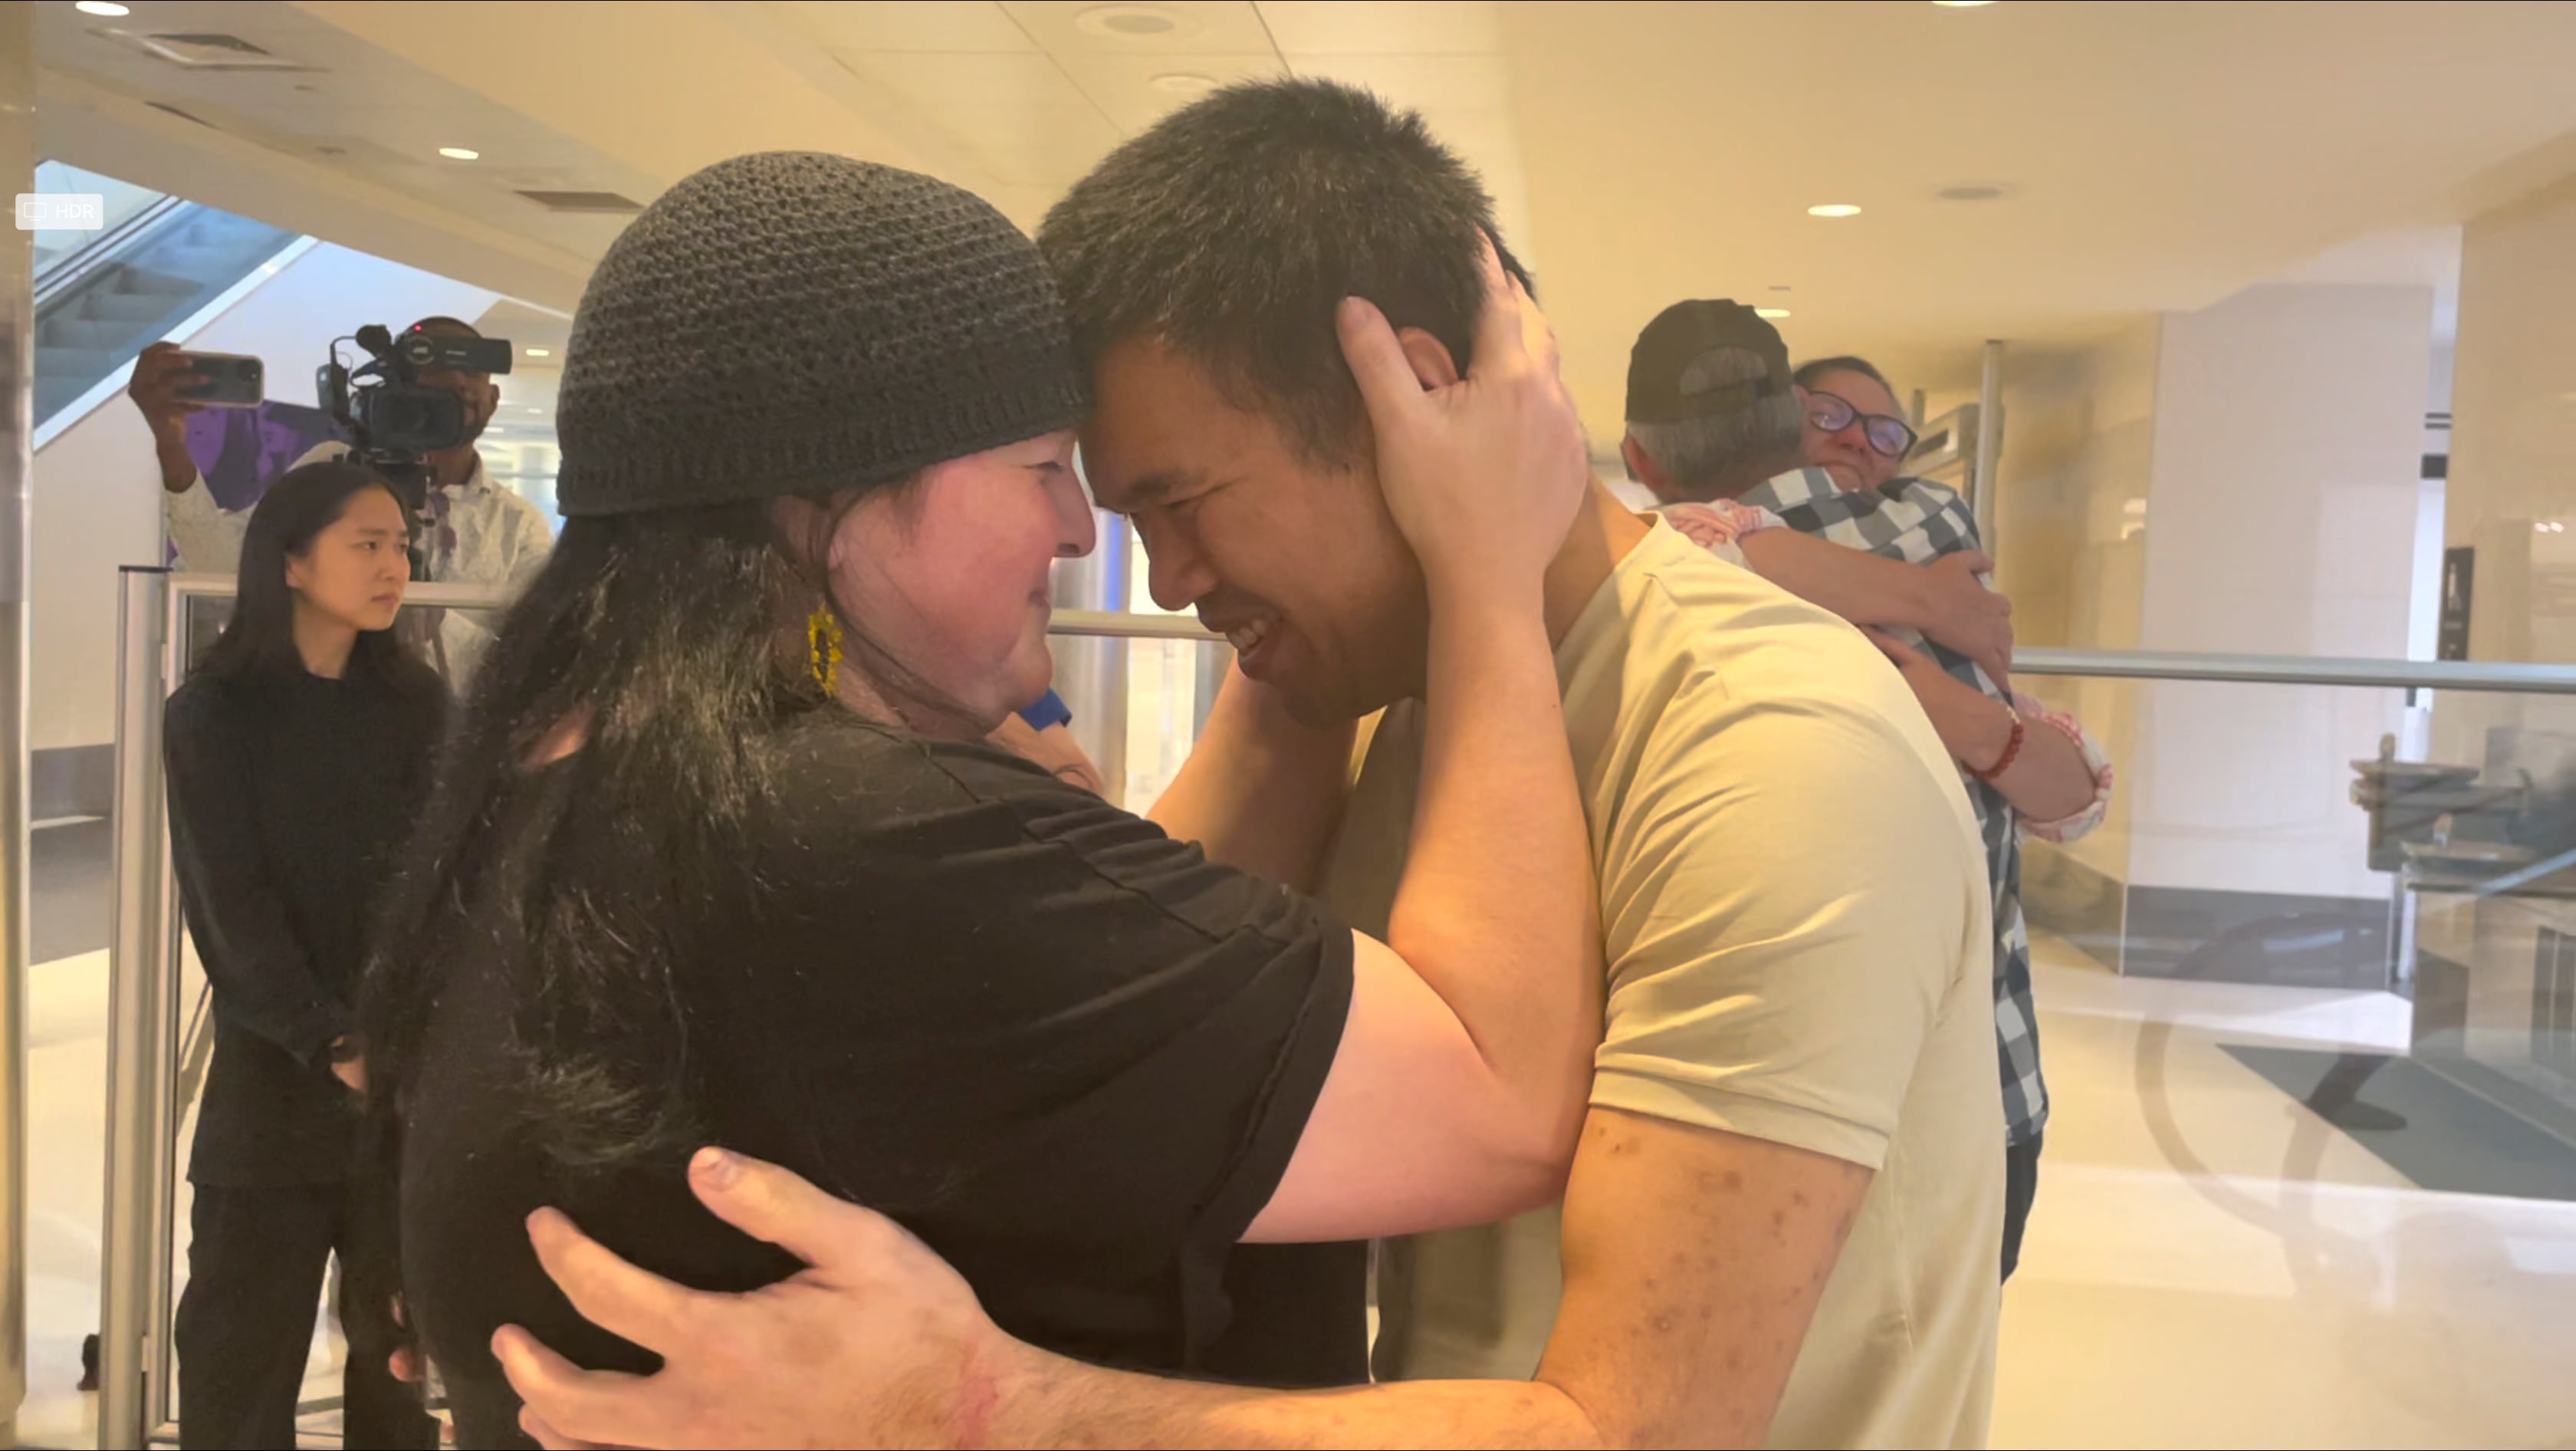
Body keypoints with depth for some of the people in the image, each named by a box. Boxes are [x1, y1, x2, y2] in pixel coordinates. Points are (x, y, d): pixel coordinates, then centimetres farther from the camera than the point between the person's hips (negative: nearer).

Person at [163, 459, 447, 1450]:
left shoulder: (418, 706, 7)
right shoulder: (215, 716, 0)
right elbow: (231, 906, -6)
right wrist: (333, 1045, -18)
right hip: (275, 1073, -2)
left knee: (402, 1333, 6)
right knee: (244, 1341, 4)